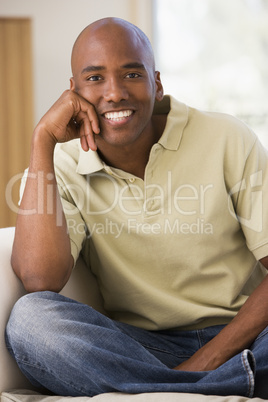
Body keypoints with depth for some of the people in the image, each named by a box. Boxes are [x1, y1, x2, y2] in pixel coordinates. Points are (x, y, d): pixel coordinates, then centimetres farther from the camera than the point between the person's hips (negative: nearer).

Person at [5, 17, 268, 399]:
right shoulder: (65, 167, 1)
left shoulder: (227, 141, -3)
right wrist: (43, 140, -15)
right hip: (142, 348, 3)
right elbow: (40, 280, -18)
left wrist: (207, 360, -19)